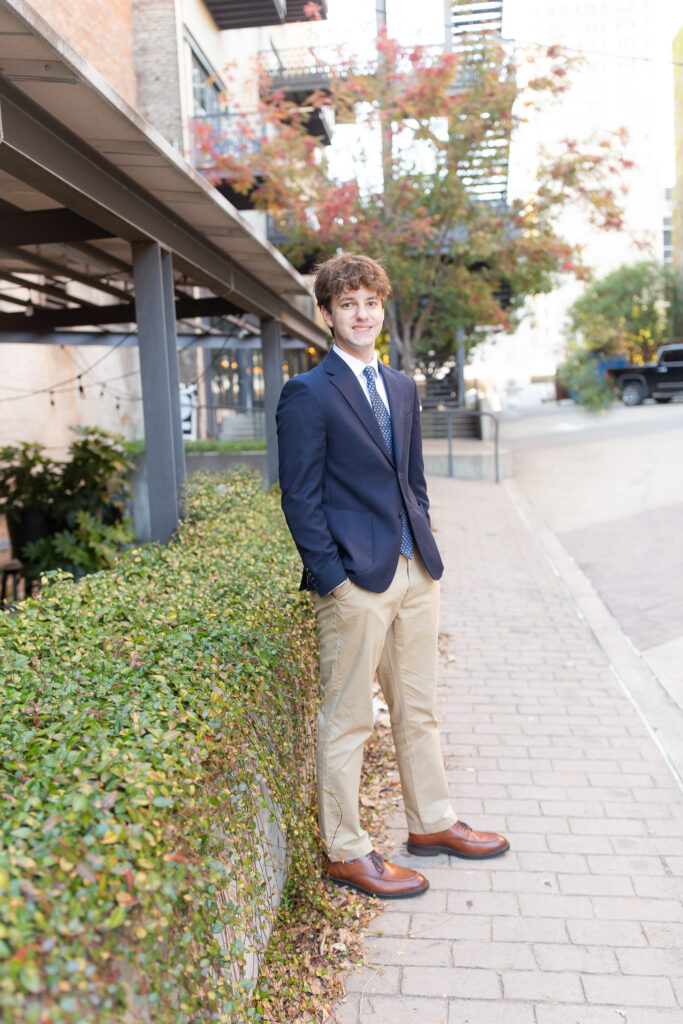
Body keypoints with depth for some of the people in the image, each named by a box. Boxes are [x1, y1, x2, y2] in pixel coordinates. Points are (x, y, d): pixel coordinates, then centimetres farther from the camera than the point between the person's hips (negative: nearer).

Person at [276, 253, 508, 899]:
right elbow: (300, 499, -10)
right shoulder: (307, 395, -7)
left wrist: (426, 551, 12)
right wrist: (333, 578, -14)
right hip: (355, 579, -7)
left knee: (418, 710, 18)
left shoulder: (402, 388, 15)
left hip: (415, 574, 7)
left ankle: (432, 824, 35)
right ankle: (345, 852, 19)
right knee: (347, 721, 4)